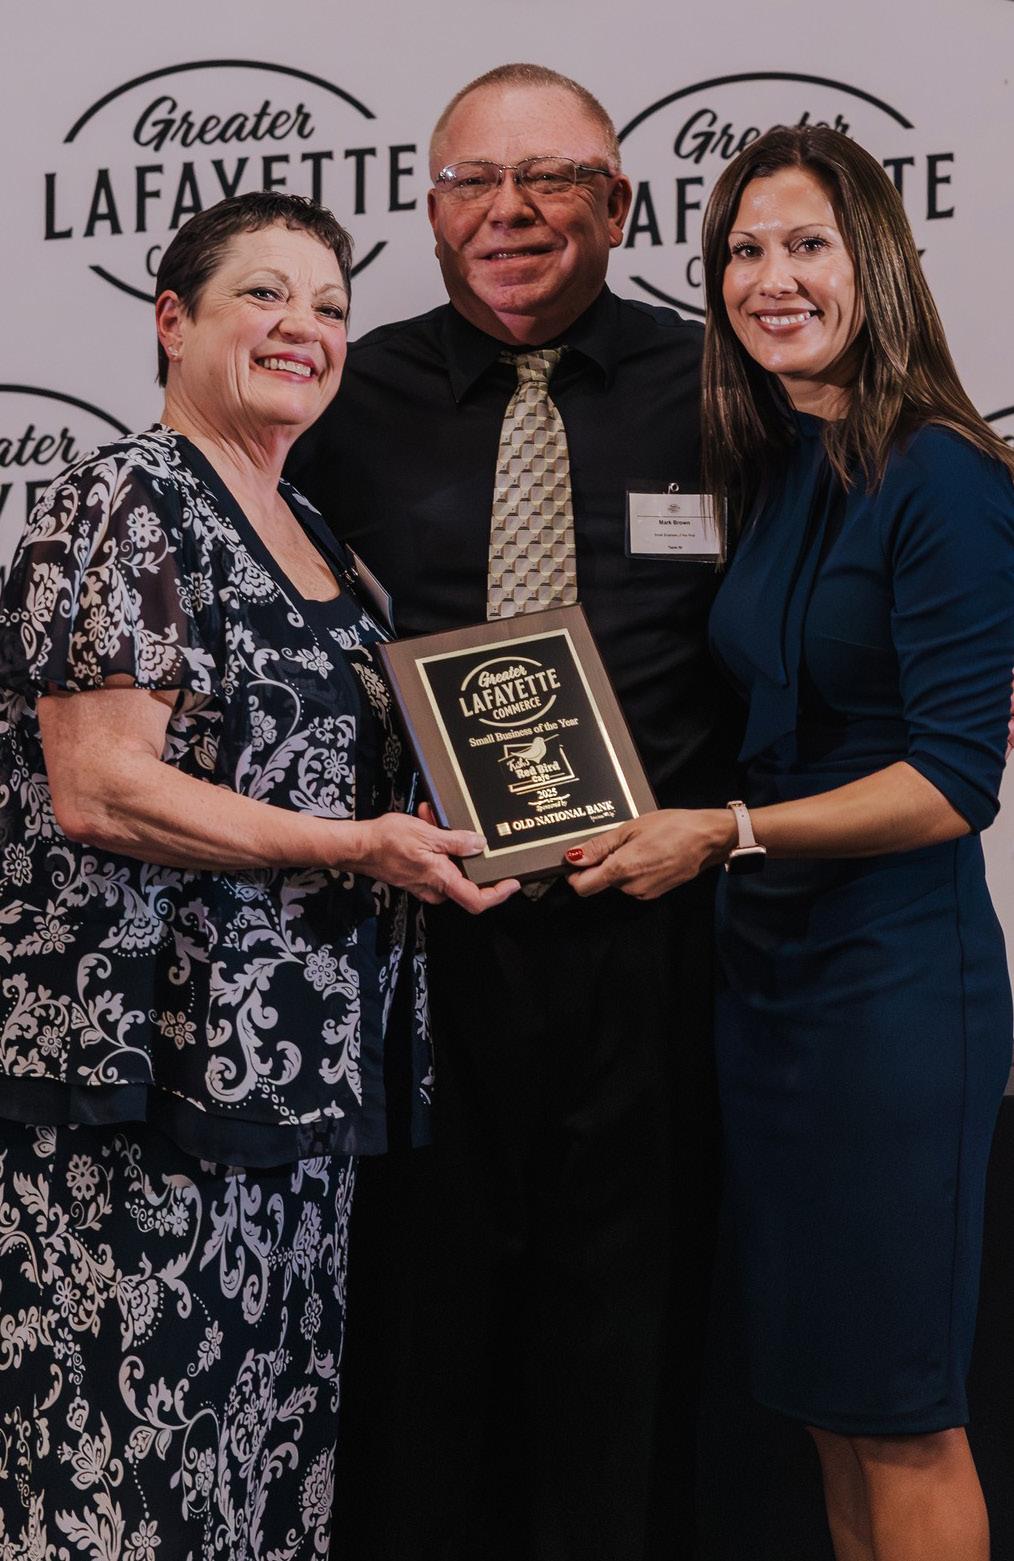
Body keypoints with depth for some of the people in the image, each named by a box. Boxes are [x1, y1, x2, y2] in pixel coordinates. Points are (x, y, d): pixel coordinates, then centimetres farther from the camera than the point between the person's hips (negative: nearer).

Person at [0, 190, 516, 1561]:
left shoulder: (315, 540, 17)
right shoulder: (125, 504, -9)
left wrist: (454, 827, 12)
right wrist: (358, 846, -20)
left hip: (301, 1071, 9)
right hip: (151, 1074, -9)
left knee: (278, 1446, 14)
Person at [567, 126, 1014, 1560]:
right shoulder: (768, 478, 11)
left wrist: (728, 834, -15)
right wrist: (649, 812, 5)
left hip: (896, 982, -8)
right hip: (767, 964, 8)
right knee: (822, 1392, 16)